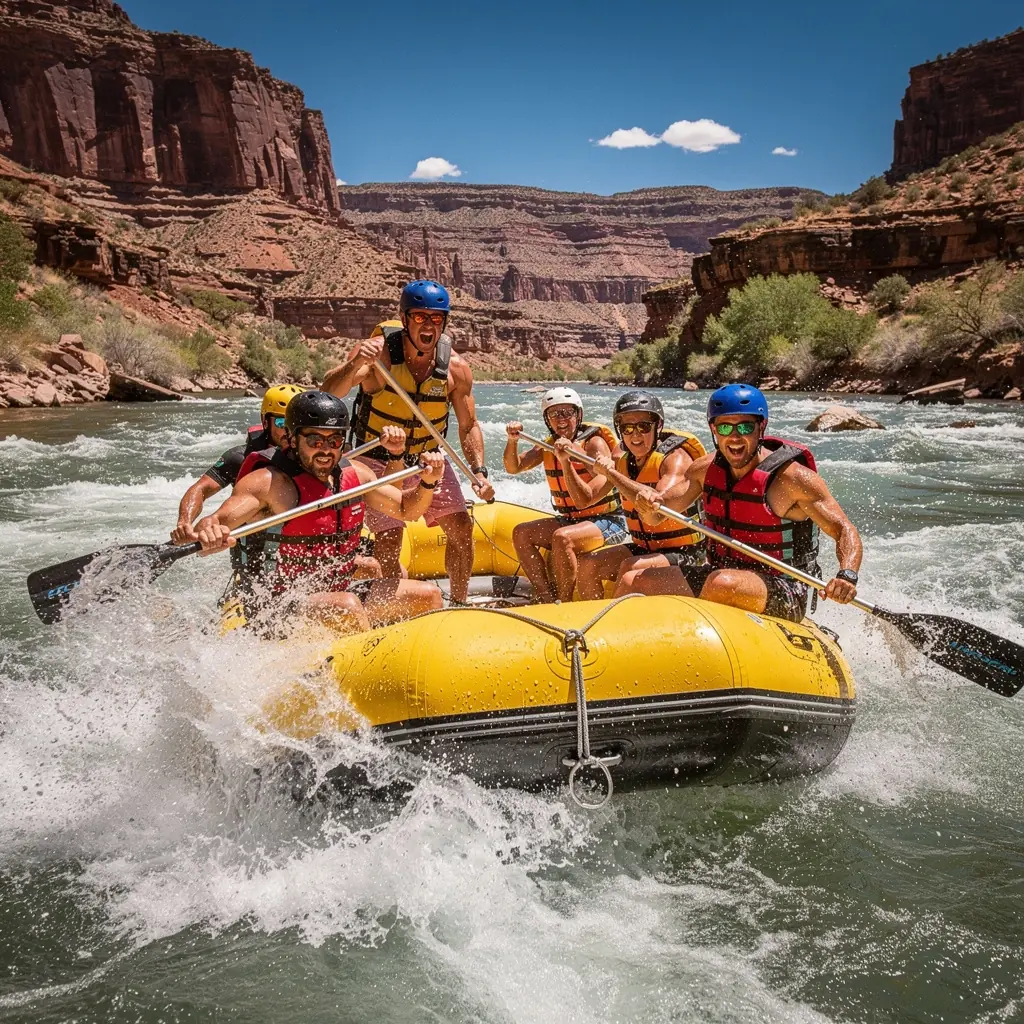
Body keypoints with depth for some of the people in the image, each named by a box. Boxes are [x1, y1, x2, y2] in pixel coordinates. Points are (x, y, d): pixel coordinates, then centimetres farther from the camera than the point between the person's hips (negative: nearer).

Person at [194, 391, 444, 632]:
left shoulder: (354, 474, 4)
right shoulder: (268, 482, -16)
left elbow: (406, 509, 15)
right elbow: (216, 521, -29)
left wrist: (427, 483, -5)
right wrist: (209, 532, -52)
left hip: (337, 596, 7)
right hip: (274, 611, -7)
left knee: (428, 595, 2)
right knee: (347, 607, -35)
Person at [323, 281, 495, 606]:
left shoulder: (456, 368, -11)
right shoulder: (378, 351, -20)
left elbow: (468, 426, 1)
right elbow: (329, 394, -32)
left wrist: (478, 471, -11)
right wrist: (354, 366, -51)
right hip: (379, 459, -4)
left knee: (461, 527, 0)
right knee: (389, 539, -13)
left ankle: (459, 604, 21)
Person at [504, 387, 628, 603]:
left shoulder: (594, 444, -16)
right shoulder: (549, 446, 6)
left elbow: (584, 500, -24)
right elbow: (513, 467, -4)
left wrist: (566, 462, -34)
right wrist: (512, 441, -21)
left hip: (607, 521, -7)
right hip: (569, 520, 7)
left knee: (562, 538, -33)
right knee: (521, 533, -10)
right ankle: (547, 599, -13)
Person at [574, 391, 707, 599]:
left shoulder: (676, 457, -16)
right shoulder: (623, 462, 4)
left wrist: (612, 472, -28)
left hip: (683, 553, -7)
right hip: (642, 549, 7)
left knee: (629, 570, -30)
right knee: (586, 565, -9)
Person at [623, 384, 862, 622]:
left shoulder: (791, 477, -15)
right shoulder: (706, 469, 2)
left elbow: (845, 531, -14)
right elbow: (655, 518, 3)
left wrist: (847, 576, -34)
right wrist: (648, 505, -22)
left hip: (784, 596, -5)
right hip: (720, 573, 6)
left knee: (723, 584, -37)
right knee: (632, 582, -6)